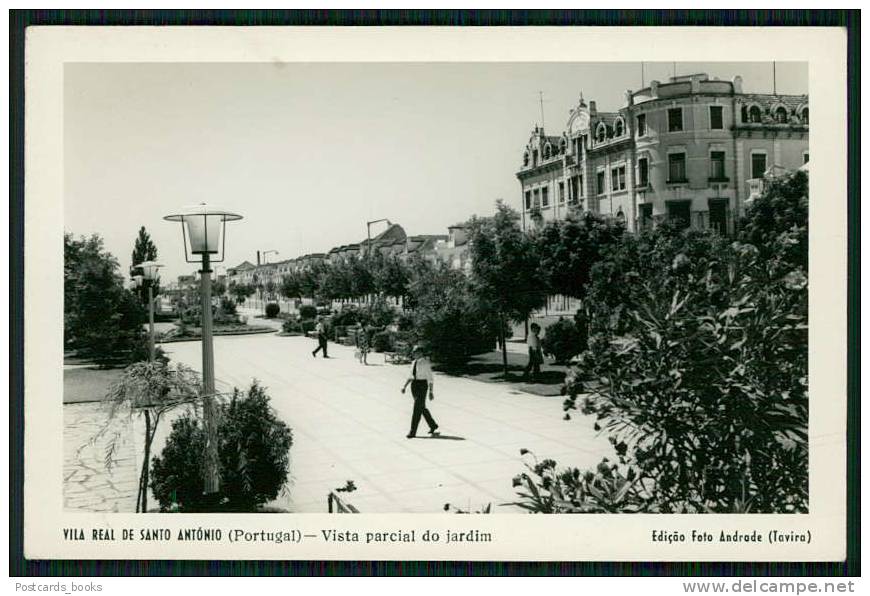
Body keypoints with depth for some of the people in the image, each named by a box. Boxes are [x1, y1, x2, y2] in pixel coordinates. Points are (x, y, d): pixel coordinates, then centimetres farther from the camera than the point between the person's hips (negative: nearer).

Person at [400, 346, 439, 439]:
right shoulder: (414, 362, 9)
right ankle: (433, 425, 35)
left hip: (422, 386, -8)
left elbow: (430, 378, -14)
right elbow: (411, 376, 18)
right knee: (422, 408, 16)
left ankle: (413, 432, -1)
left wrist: (431, 392, -17)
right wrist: (405, 386, 11)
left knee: (417, 408, -8)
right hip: (414, 385, 8)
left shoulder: (425, 363, -14)